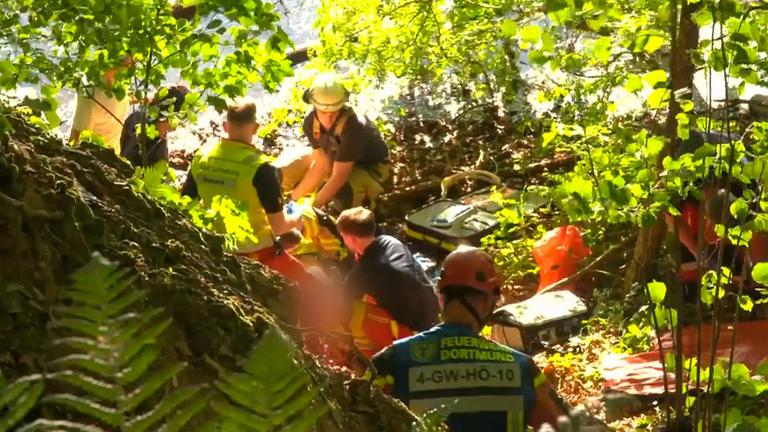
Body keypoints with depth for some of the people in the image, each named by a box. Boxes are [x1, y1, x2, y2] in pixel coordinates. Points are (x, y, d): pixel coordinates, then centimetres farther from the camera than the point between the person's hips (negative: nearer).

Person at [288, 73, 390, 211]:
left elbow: (339, 176, -36)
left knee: (344, 191, -36)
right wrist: (294, 196, -12)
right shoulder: (311, 122, -19)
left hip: (371, 166, -7)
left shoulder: (352, 126, -38)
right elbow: (322, 164, -10)